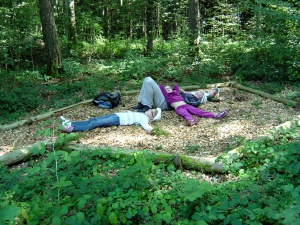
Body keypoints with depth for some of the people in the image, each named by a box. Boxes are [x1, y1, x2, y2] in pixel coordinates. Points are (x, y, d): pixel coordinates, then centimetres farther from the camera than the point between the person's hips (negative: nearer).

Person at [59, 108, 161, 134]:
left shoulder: (144, 118, -4)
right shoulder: (142, 115, 22)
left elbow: (144, 124, -26)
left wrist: (148, 128, -43)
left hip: (118, 119, -8)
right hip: (116, 115, 8)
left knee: (95, 123, -18)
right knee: (93, 120, -1)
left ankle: (71, 128, -24)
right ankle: (69, 123, -3)